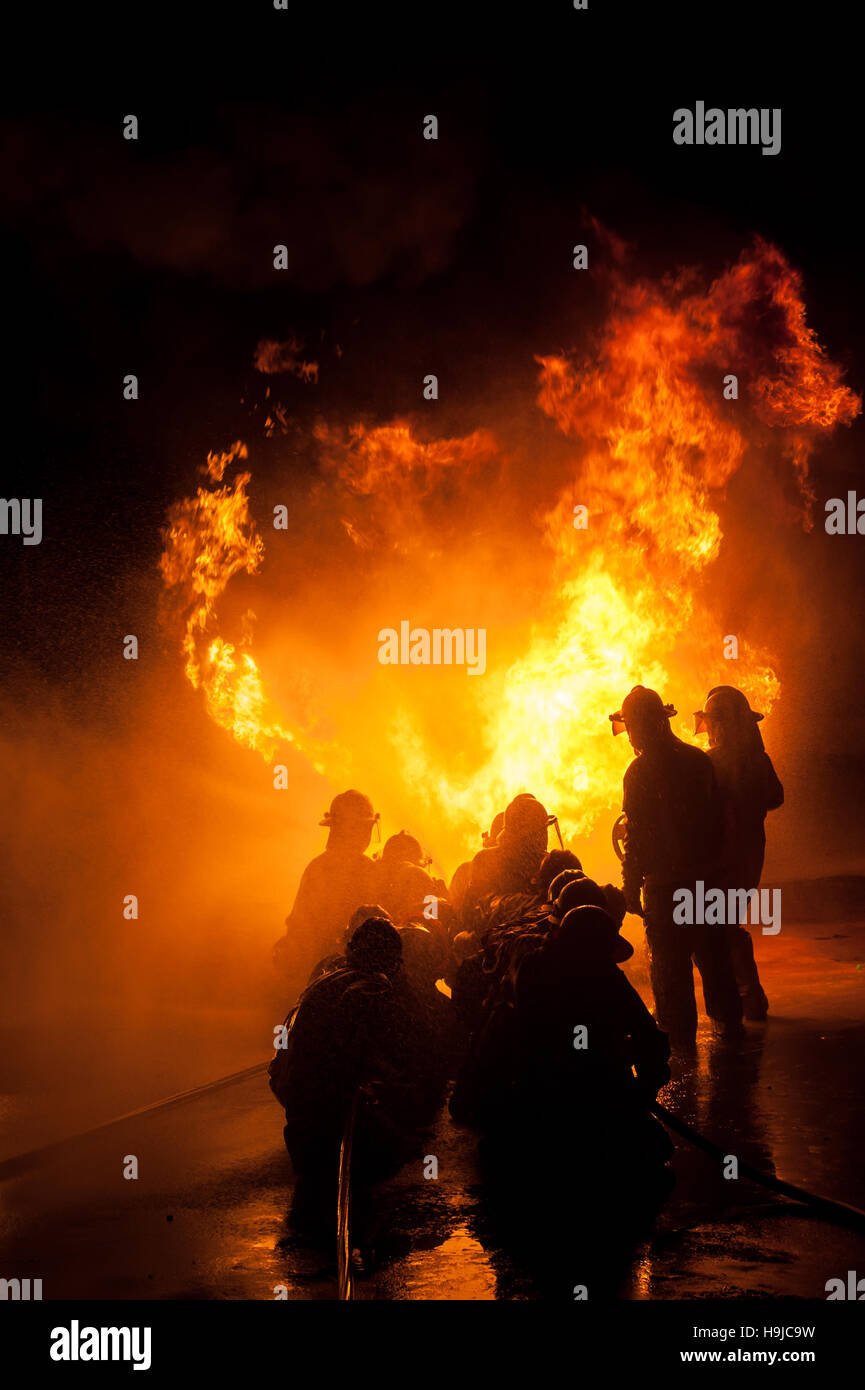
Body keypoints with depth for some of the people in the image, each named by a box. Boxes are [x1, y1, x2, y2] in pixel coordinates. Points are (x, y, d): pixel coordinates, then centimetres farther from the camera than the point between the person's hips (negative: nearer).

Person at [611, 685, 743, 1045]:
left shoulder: (640, 772, -14)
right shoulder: (699, 759, 4)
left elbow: (637, 836, -15)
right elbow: (717, 817, 10)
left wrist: (631, 887, -9)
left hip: (664, 880, -6)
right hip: (705, 875, 6)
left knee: (669, 960, 3)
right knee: (711, 948, 17)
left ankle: (678, 1029, 8)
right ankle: (728, 1019, 24)